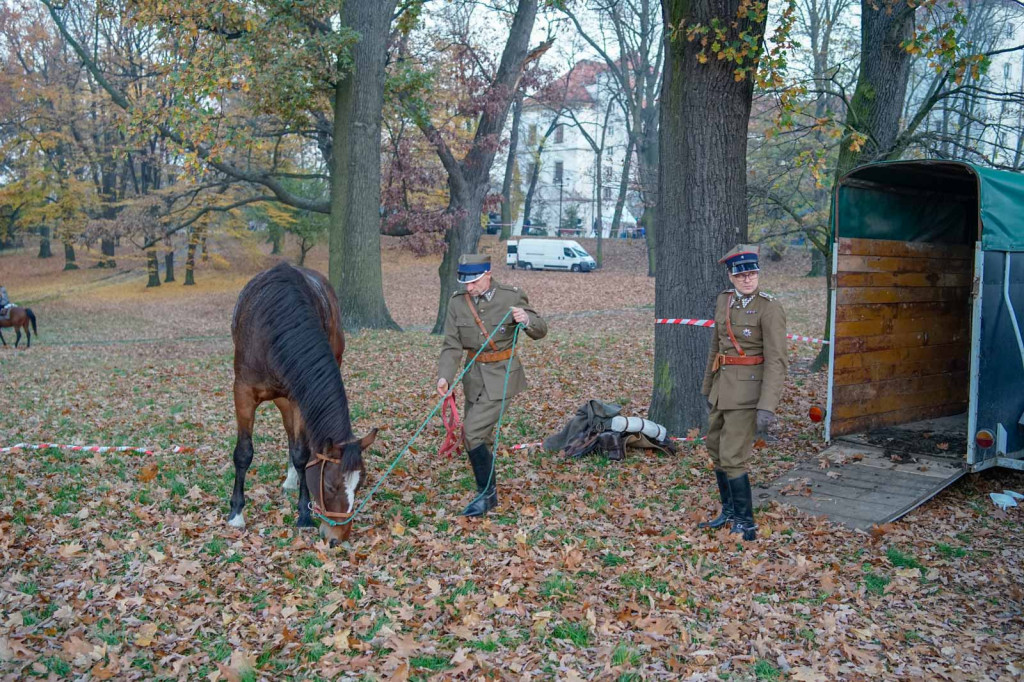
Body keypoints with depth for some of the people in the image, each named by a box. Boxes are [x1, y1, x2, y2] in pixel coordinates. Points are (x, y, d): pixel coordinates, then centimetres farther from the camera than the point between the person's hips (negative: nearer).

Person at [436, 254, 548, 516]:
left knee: (473, 431, -16)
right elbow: (452, 346, -6)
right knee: (477, 435, 16)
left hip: (501, 374, -5)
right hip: (475, 374, 5)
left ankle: (486, 494, 0)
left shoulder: (511, 297, -11)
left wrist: (527, 320, -25)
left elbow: (541, 330, -2)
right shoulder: (458, 302, -3)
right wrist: (444, 376, -22)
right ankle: (487, 492, 38)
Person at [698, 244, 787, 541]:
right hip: (724, 386, 8)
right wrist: (708, 385, 21)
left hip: (748, 390, -8)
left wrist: (767, 407, -25)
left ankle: (746, 524, 8)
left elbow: (776, 361, -19)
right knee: (716, 450, 17)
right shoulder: (724, 300, 6)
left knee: (732, 458, -7)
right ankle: (729, 511, 34)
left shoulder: (770, 308, -15)